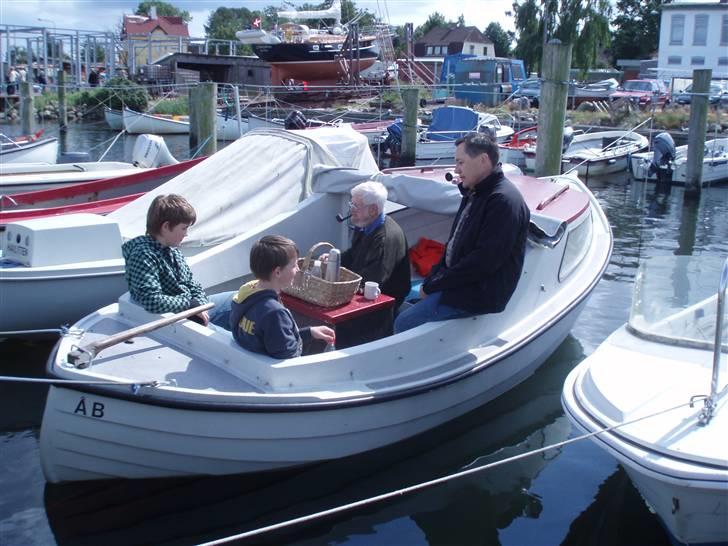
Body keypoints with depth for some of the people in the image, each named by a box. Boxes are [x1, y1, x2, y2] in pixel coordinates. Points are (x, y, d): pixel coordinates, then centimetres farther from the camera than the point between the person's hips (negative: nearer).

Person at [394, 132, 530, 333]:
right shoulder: (474, 194, 13)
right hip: (456, 281, 10)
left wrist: (433, 286, -16)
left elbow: (483, 262, -24)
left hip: (478, 294, -10)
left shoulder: (504, 200, -20)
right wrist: (433, 278, 2)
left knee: (403, 324, -16)